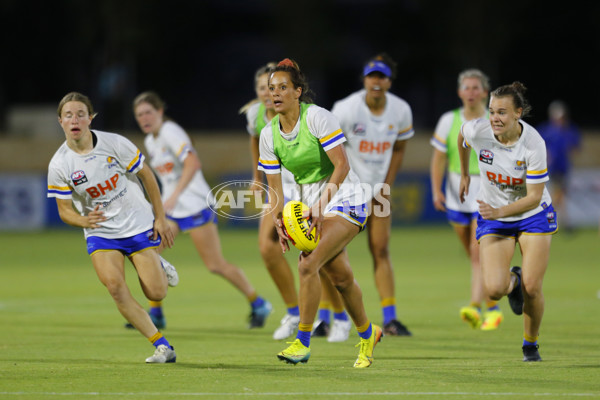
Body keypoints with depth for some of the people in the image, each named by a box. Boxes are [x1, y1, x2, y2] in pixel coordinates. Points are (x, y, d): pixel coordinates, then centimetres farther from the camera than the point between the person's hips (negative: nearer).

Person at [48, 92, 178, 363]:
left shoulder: (115, 144, -14)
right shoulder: (58, 165, -11)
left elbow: (146, 176, -1)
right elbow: (64, 210, -3)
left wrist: (160, 218, -1)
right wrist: (85, 221, -26)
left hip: (138, 224, -1)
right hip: (100, 234, 1)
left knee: (156, 293, -7)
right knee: (114, 285, -23)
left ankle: (159, 268, 32)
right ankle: (162, 346, -12)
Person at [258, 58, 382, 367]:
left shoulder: (317, 117, -17)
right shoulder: (269, 135, 1)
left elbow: (342, 166, -19)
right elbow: (274, 188, 3)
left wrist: (320, 205, -26)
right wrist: (278, 224, -12)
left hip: (343, 197, -6)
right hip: (310, 202, 6)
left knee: (307, 265, -21)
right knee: (339, 276, 11)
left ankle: (302, 342, -14)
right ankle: (367, 334, 34)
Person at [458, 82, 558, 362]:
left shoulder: (533, 144, -26)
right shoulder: (477, 131, -20)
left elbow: (534, 196, -22)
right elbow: (461, 137, 7)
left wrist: (499, 211, -35)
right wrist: (464, 175, 19)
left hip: (533, 215, -2)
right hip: (493, 217, 2)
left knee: (532, 290, -10)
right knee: (494, 289, -16)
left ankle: (531, 345, 20)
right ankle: (513, 280, 23)